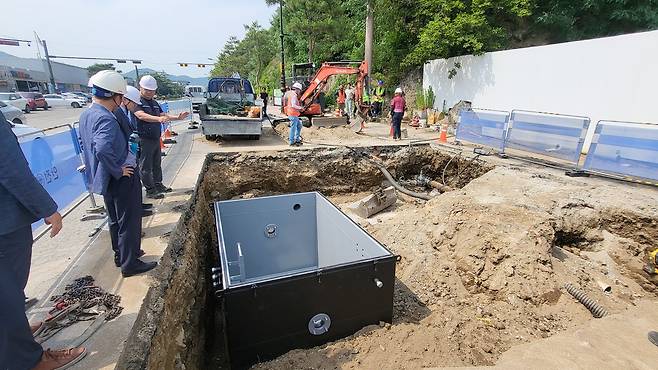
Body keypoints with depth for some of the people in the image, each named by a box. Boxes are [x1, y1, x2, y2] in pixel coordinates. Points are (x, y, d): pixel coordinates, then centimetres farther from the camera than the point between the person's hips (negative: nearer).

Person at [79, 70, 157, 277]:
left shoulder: (86, 115, 7)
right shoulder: (106, 119, -25)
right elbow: (103, 149, -39)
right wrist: (118, 171, -24)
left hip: (106, 179, 10)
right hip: (122, 180, -9)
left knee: (115, 219, 22)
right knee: (130, 221, 4)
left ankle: (121, 255, 38)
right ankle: (130, 264, 16)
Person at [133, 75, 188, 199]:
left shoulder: (154, 102, 17)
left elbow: (164, 115, 19)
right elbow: (141, 115, -27)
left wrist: (177, 117, 2)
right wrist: (158, 119, -42)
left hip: (156, 139, 9)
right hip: (144, 140, -8)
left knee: (157, 164, 17)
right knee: (146, 167, -1)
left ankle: (158, 185, 30)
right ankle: (150, 191, 4)